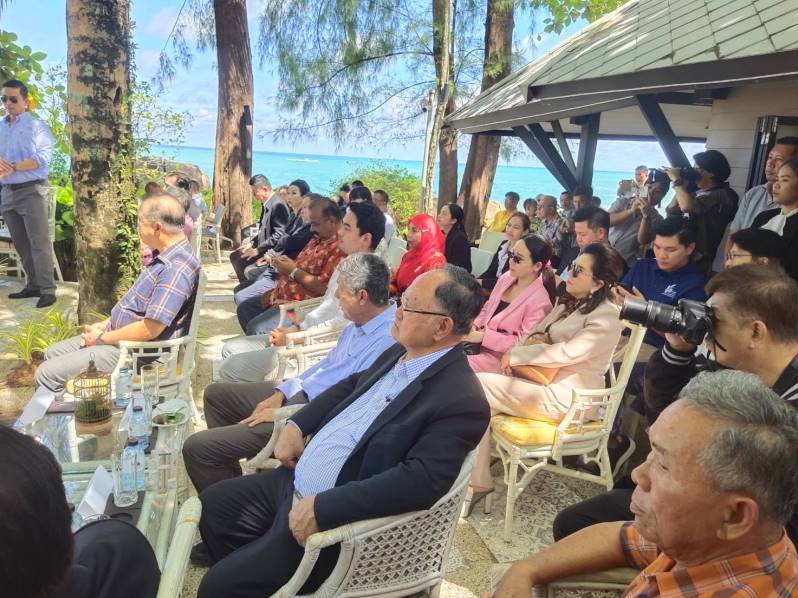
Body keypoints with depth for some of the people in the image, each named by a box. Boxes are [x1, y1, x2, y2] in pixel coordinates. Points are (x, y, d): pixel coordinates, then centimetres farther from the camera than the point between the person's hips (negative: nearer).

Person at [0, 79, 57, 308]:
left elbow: (43, 157, -15)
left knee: (39, 242, -8)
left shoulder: (36, 125, -3)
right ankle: (32, 285, 19)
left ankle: (47, 290, -6)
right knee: (20, 243, 11)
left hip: (31, 190, -6)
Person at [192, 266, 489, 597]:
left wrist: (321, 508, -29)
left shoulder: (462, 401, -25)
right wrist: (295, 425, 4)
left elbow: (420, 482, -32)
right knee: (213, 504, 18)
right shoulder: (401, 353, 3)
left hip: (338, 519, -9)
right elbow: (352, 385, 18)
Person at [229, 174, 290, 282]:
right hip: (263, 247, 10)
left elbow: (279, 235, -25)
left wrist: (258, 250, -23)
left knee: (241, 261, -19)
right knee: (234, 255, 12)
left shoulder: (278, 204, -20)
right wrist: (252, 244, 7)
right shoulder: (266, 204, 10)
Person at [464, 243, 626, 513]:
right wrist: (532, 339, -6)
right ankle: (479, 482, -8)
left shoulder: (606, 318, -14)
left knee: (477, 384, -18)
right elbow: (539, 333, 19)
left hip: (566, 399, -9)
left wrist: (516, 354, -15)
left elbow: (566, 353, -23)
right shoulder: (569, 303, 13)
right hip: (545, 382, 9)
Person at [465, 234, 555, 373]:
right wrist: (474, 325, -5)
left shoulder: (539, 302, -19)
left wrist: (483, 337, -21)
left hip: (500, 358, -7)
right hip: (479, 344, 7)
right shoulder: (506, 278, 4)